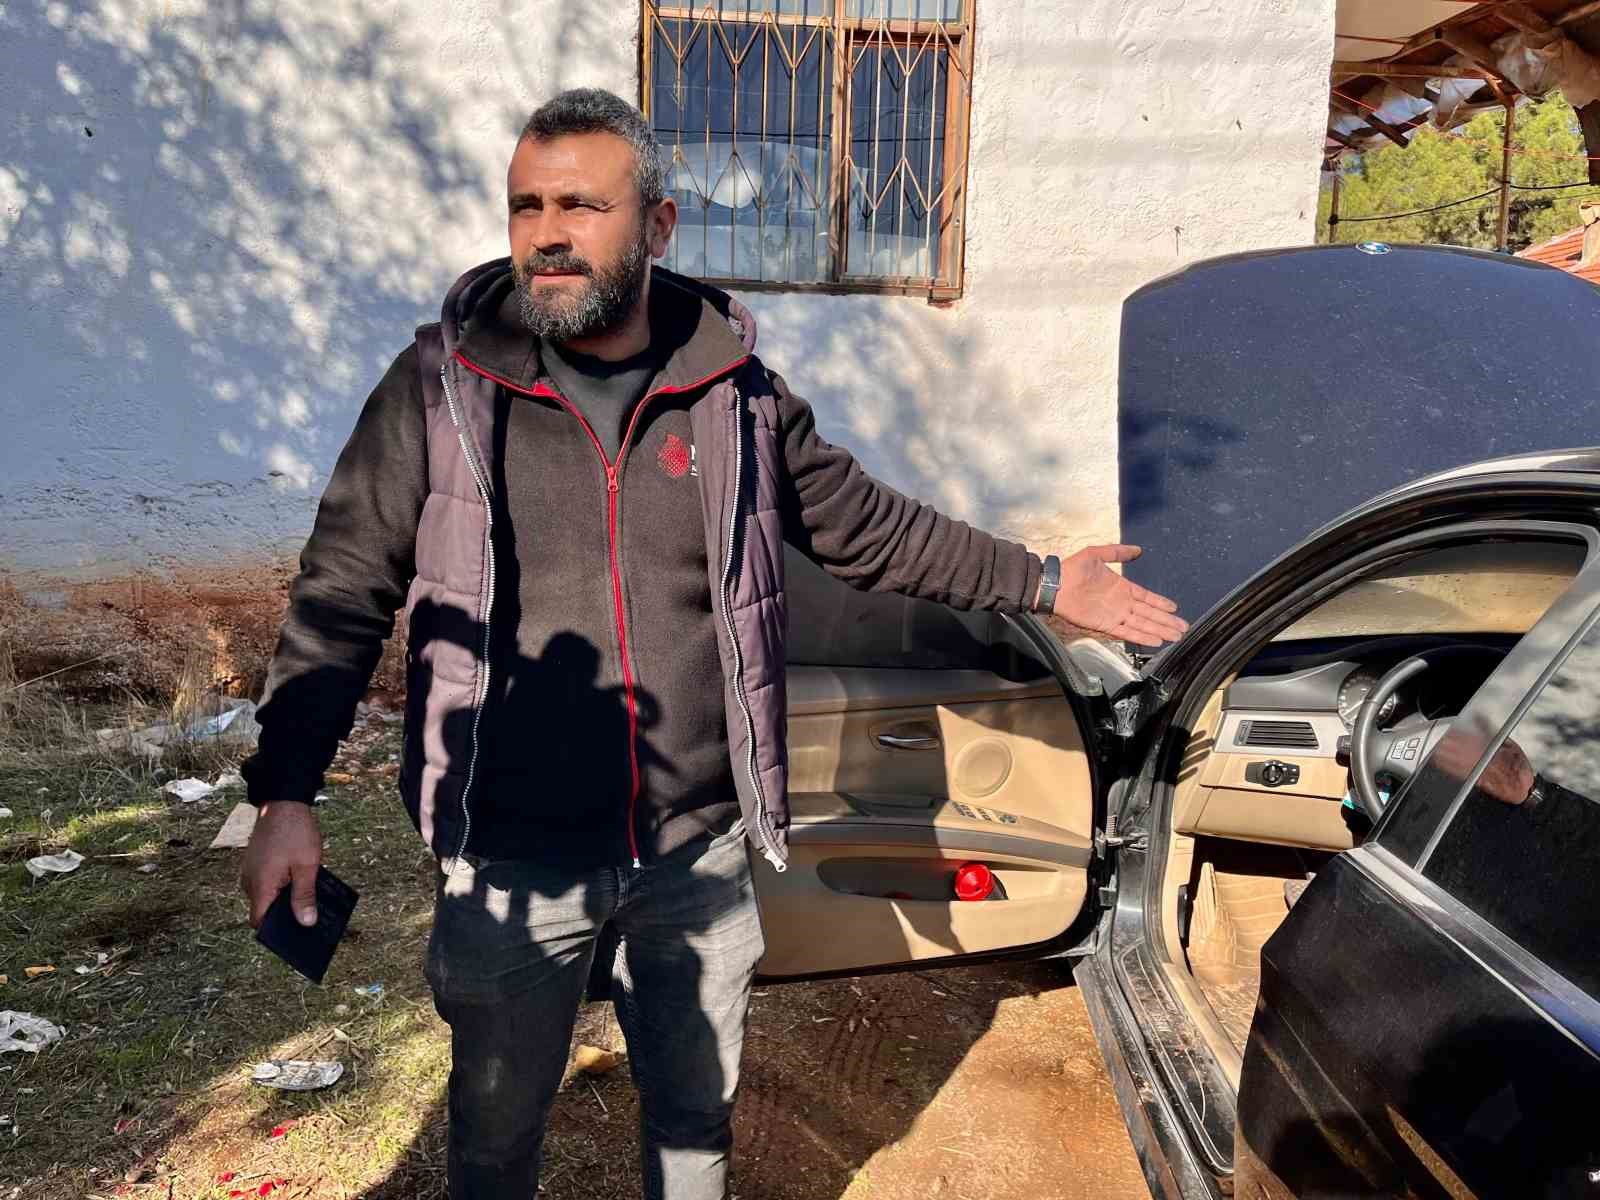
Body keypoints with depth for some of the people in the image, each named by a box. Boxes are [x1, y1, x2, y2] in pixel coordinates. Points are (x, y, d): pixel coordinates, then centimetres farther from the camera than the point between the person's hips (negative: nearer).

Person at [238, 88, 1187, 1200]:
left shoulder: (736, 390, -2)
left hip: (702, 853, 2)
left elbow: (871, 526, 8)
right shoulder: (443, 386, -7)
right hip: (514, 859, -1)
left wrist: (1043, 584, 9)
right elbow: (342, 596, -5)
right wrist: (286, 794, -13)